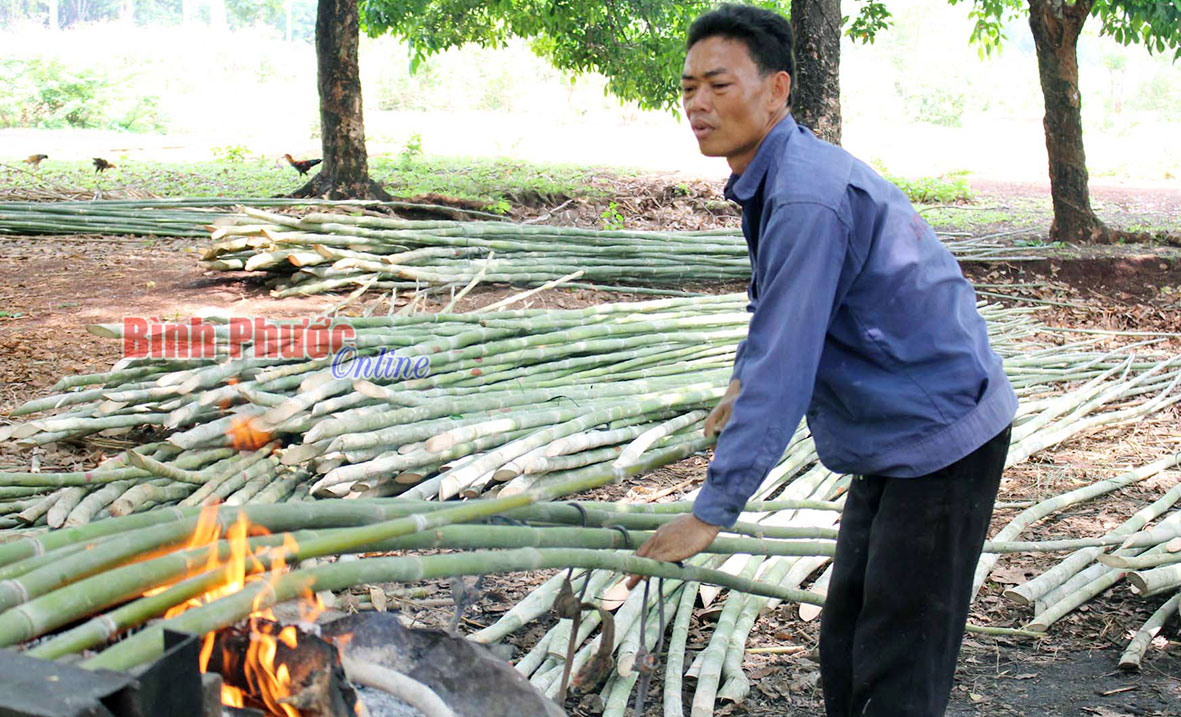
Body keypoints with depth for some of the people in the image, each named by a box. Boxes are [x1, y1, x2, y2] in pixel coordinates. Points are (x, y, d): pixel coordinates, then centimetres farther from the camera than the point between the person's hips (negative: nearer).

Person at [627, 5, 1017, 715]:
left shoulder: (807, 198, -26)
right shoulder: (773, 180, 7)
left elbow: (783, 369, -28)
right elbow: (775, 310, 27)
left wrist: (712, 510, -24)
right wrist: (743, 381, 41)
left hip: (940, 438, -10)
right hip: (893, 439, 10)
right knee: (845, 645, 18)